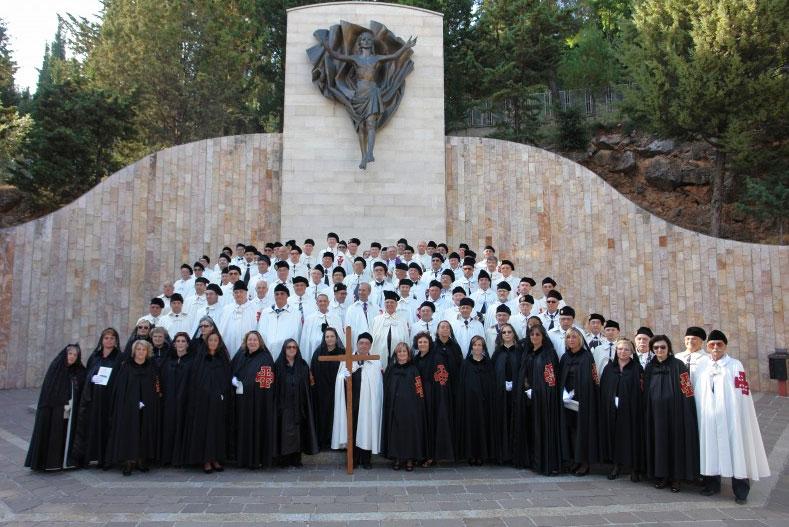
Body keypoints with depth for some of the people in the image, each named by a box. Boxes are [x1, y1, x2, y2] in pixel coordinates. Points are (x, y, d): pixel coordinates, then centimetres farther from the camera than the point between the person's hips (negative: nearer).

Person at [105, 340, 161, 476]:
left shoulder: (152, 366, 7)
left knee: (145, 432, 2)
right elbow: (117, 386, 2)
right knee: (128, 431, -6)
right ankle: (128, 462, -4)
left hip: (147, 407, 2)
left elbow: (157, 388, 9)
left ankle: (141, 460, 10)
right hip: (128, 406, -2)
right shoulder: (125, 365, 3)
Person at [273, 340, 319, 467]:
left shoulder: (303, 365, 8)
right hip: (283, 404, -1)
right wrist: (276, 403, -9)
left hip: (298, 404, 2)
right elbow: (274, 385, -1)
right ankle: (284, 459, 6)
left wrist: (306, 404, -2)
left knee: (298, 430, 1)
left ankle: (296, 459, 8)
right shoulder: (278, 365, 3)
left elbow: (307, 386, 6)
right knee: (285, 430, -2)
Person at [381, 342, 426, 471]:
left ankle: (410, 459, 9)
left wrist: (418, 408, -9)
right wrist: (387, 407, 2)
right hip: (394, 409, 2)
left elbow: (419, 391, -2)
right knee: (395, 432, 2)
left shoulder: (413, 370, 1)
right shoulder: (390, 370, 9)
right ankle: (397, 458, 13)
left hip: (410, 409, -2)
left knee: (410, 431, 0)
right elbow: (386, 390, 10)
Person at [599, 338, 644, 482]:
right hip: (612, 410, 3)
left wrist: (638, 409, -13)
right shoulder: (609, 368, 9)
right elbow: (603, 390, 8)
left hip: (630, 410, -3)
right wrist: (605, 408, 1)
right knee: (613, 435, 6)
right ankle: (616, 465, 18)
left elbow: (641, 391, -5)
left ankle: (634, 468, 11)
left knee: (631, 435, 0)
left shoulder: (637, 368, 0)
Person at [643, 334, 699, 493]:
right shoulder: (650, 367, 7)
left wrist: (685, 413, -13)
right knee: (659, 441, 7)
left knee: (676, 441, 2)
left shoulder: (678, 365, -6)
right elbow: (646, 394, 11)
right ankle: (661, 475, 18)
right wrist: (648, 413, 6)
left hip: (675, 412, -4)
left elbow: (686, 392, -8)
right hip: (656, 413, 4)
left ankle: (676, 477, 13)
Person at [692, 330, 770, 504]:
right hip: (708, 418, 3)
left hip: (729, 417, -3)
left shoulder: (735, 366, -1)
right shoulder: (700, 366, 7)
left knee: (735, 450, 0)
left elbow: (741, 394, -5)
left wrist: (740, 419, -11)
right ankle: (712, 484, 25)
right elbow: (692, 391, 9)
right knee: (711, 450, 9)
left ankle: (741, 491, 11)